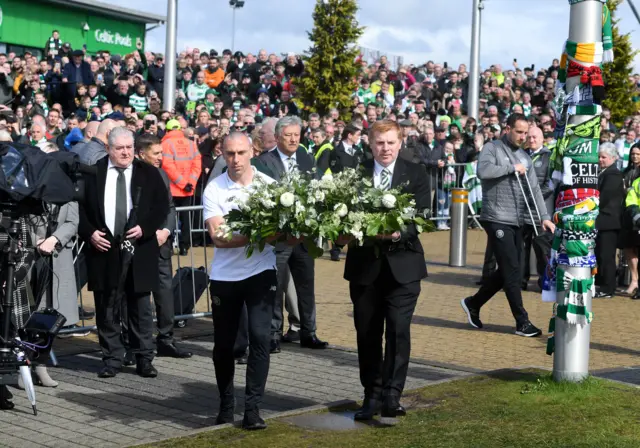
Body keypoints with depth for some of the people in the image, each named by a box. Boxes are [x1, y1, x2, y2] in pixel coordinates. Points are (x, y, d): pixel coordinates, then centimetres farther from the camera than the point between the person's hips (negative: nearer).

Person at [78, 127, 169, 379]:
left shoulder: (148, 173, 5)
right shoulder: (93, 173, 4)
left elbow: (162, 206, 4)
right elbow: (80, 206, 7)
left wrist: (145, 228, -10)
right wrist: (89, 232, -6)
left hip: (139, 249, 0)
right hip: (103, 249, 0)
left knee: (140, 308, 5)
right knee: (107, 309, 5)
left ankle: (144, 358, 12)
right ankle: (112, 358, 14)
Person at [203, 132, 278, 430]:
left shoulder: (268, 184, 0)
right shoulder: (213, 190, -5)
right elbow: (218, 238, -13)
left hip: (261, 272, 0)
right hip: (224, 275, 0)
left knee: (260, 336, -10)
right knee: (224, 343, 11)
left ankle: (253, 408, -1)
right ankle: (226, 405, 30)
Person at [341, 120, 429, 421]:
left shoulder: (415, 174, 3)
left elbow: (423, 215, -6)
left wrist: (400, 233, -24)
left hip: (402, 263, -1)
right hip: (364, 263, 2)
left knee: (399, 329, -10)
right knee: (367, 333, 8)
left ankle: (392, 395, -5)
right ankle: (372, 394, 19)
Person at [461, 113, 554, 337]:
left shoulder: (524, 157, 16)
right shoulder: (492, 148, -3)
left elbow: (534, 189, 10)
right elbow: (483, 171, -23)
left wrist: (544, 216, -2)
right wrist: (512, 168, -13)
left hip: (516, 222, 7)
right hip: (496, 219, -7)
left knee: (508, 271, 11)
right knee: (512, 271, -7)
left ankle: (473, 303, 27)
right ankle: (522, 322, -2)